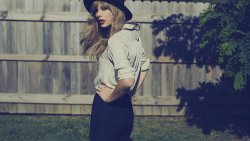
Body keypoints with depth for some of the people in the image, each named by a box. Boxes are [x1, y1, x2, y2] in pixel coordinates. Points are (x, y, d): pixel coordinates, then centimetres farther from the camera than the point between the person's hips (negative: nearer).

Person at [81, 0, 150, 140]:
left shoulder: (115, 40, -21)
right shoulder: (133, 35, 6)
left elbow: (126, 80, -33)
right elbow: (145, 65, 21)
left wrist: (110, 96, -16)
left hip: (109, 108, -9)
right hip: (125, 107, 9)